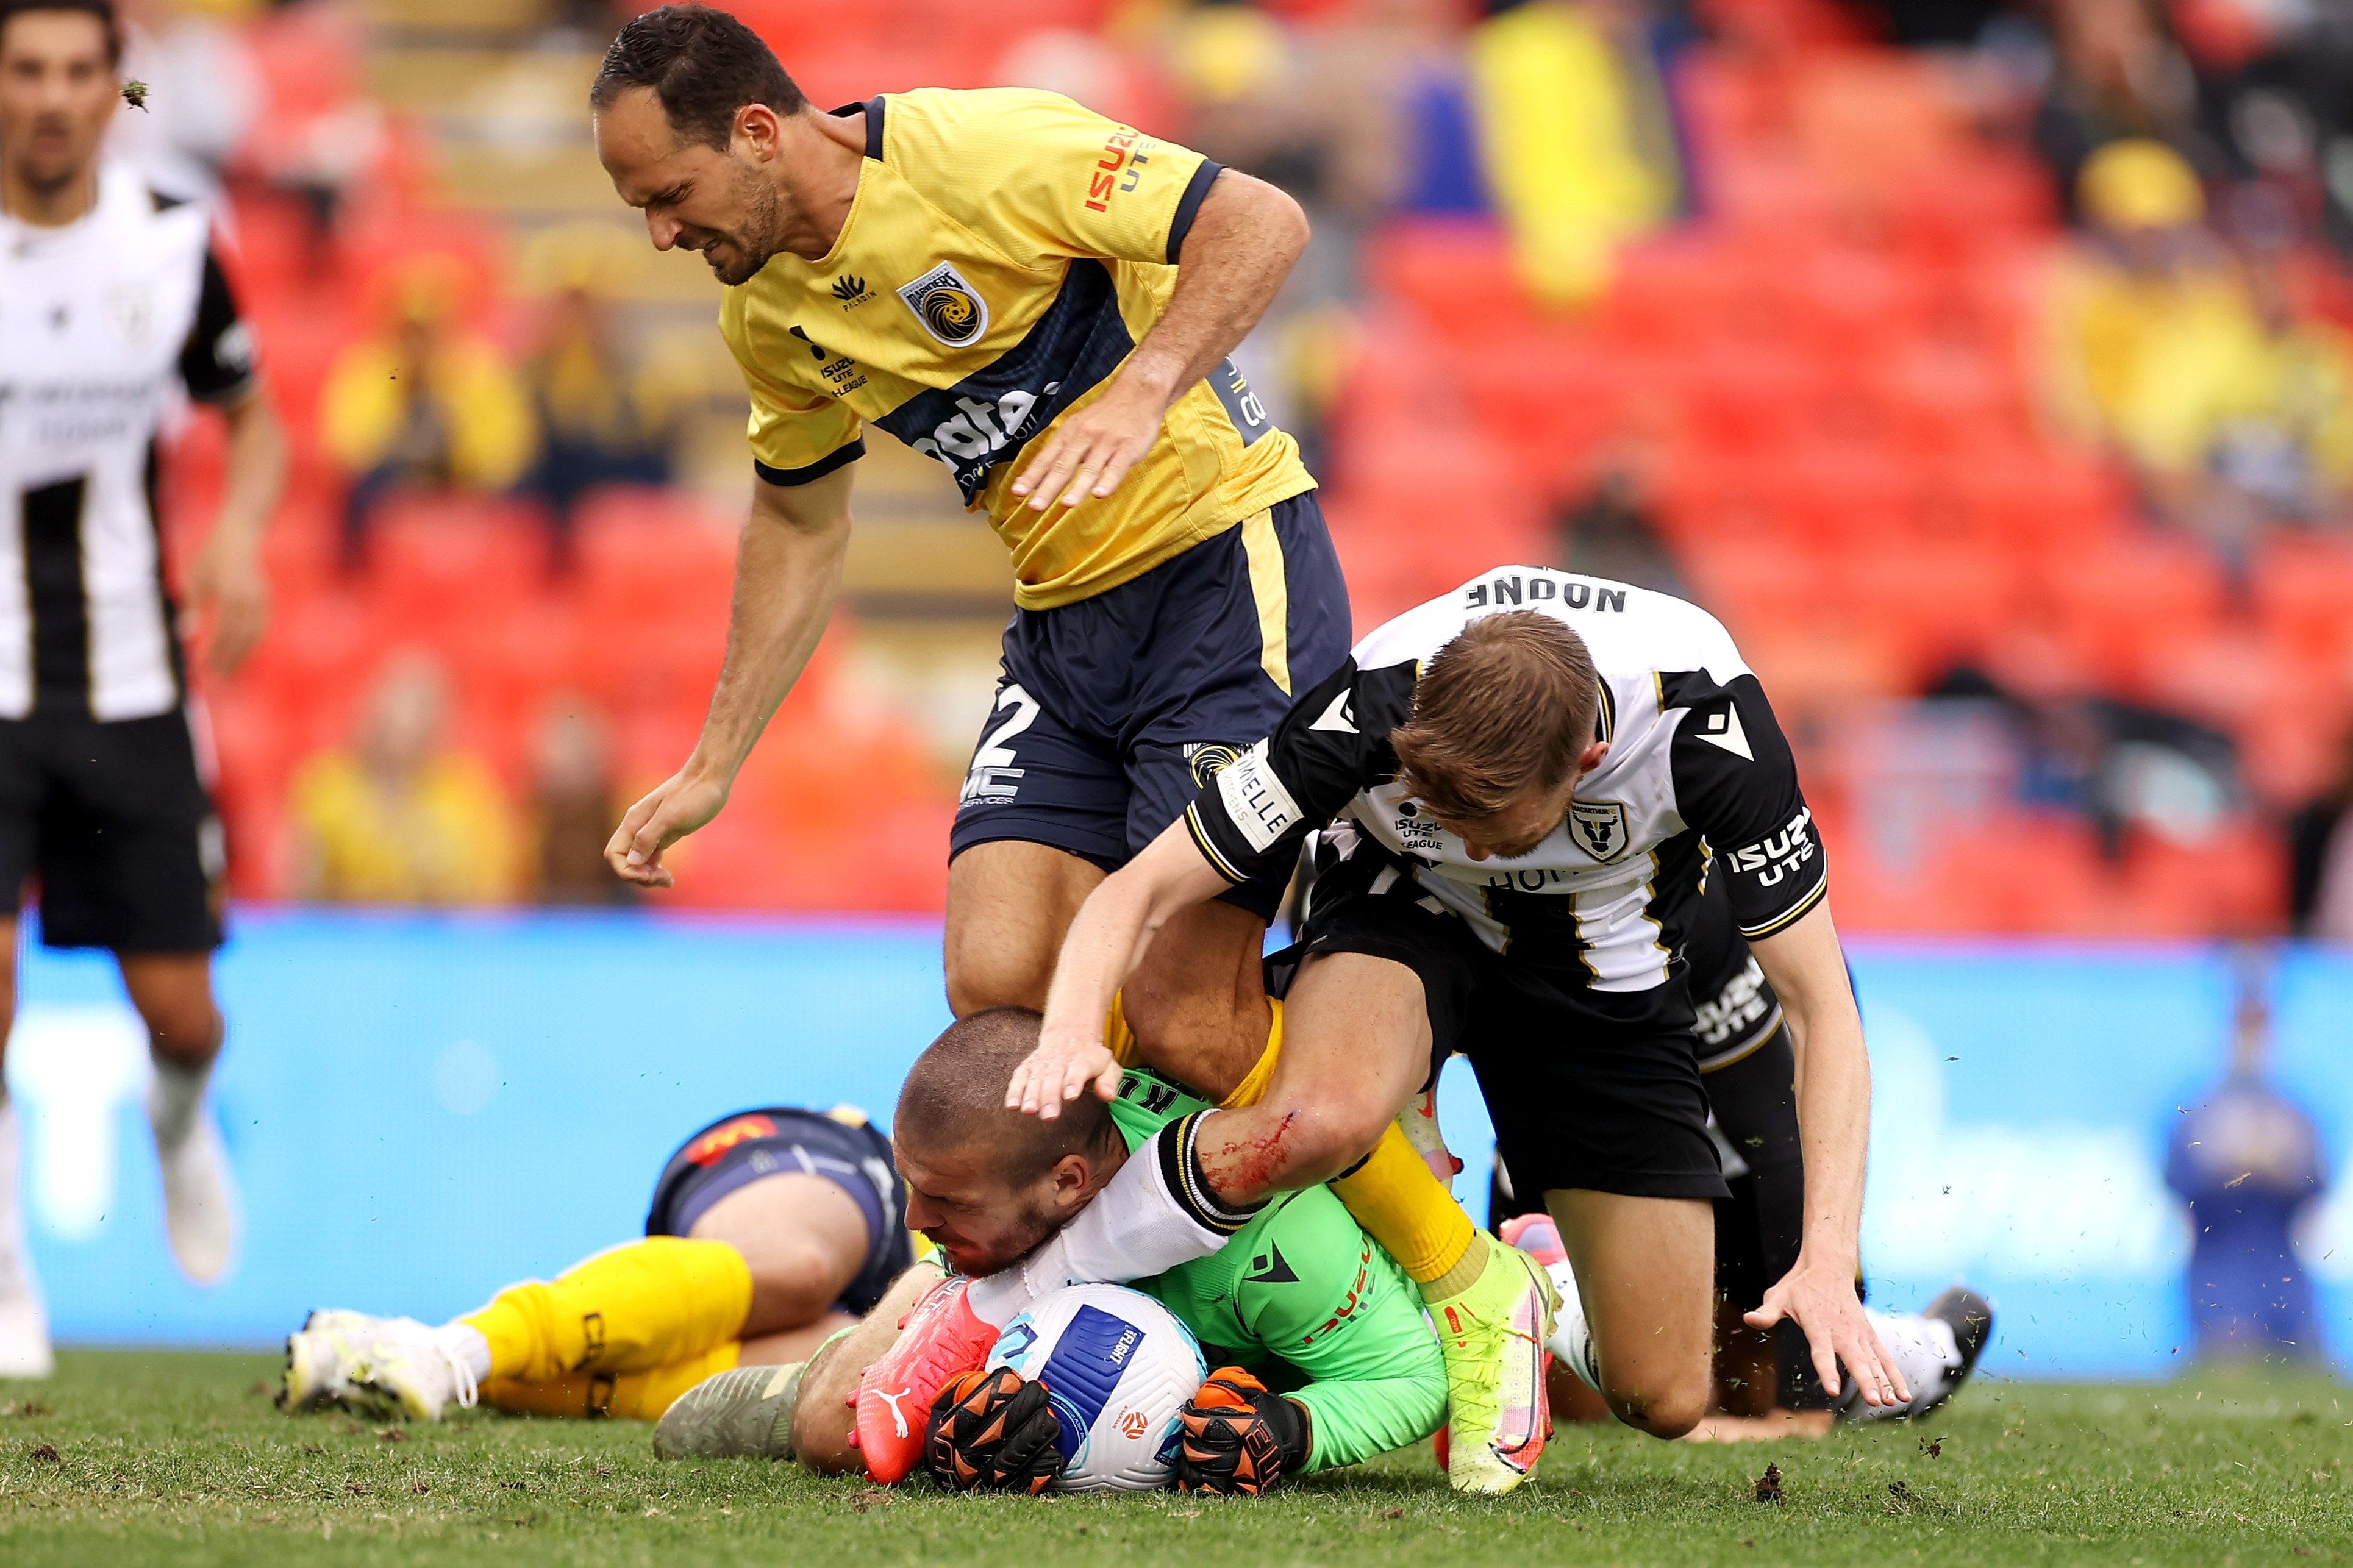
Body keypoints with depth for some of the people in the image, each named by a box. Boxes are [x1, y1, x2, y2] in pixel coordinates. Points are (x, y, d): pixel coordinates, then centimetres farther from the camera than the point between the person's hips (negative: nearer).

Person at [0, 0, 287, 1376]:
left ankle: (180, 1123, 43)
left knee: (181, 1012, 5)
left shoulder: (171, 244, 0)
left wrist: (239, 538, -6)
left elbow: (255, 421, 14)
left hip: (130, 686, 3)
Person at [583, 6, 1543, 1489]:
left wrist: (1145, 391, -33)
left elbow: (1263, 221, -20)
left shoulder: (982, 151, -18)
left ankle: (1471, 1294, 2)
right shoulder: (769, 314, 6)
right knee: (997, 982, -11)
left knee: (1190, 1019, -14)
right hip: (1064, 626, 7)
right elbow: (799, 526, 22)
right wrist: (712, 770, 21)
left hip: (1227, 566, -7)